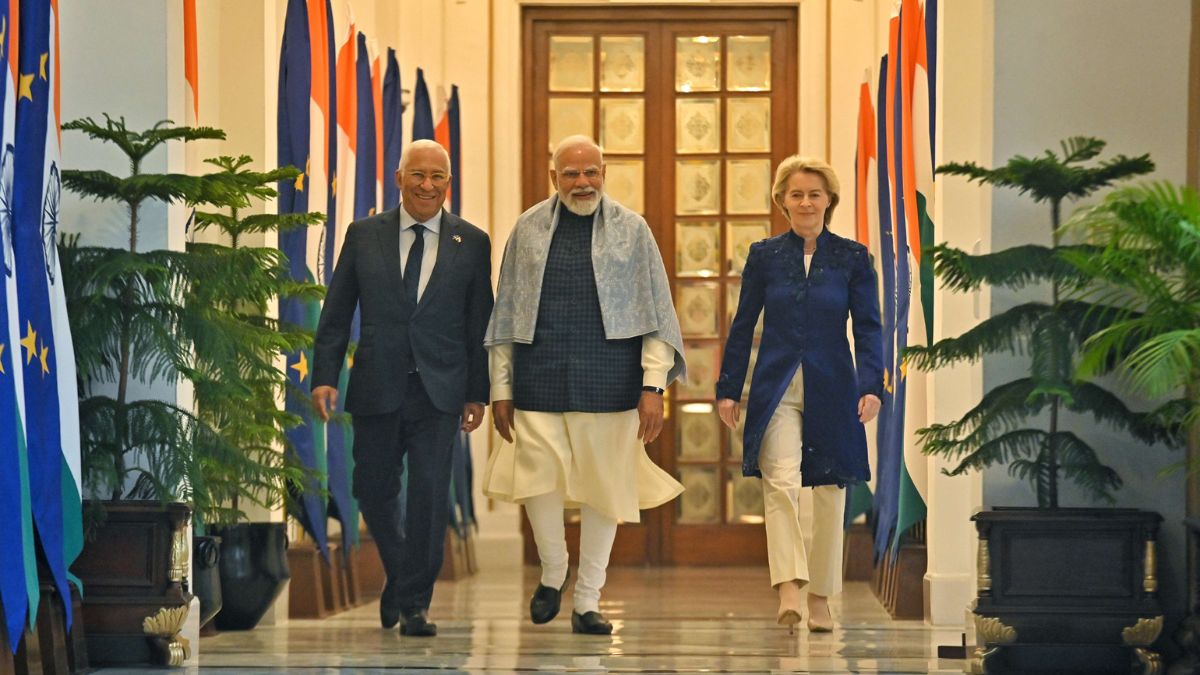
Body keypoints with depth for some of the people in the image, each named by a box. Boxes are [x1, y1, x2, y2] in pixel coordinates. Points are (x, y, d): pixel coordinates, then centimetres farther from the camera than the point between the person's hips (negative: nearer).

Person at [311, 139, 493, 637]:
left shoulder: (471, 242, 4)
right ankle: (400, 575, 34)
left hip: (439, 392, -1)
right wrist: (325, 376, -2)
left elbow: (479, 324, 7)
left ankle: (415, 603, 0)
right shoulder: (364, 236, 5)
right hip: (377, 389, 1)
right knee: (374, 492, 9)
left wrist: (477, 392, 4)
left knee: (430, 492, -9)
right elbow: (336, 314, 6)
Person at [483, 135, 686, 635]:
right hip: (540, 380, 0)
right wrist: (500, 389, 8)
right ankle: (552, 574, 19)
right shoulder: (529, 229, 8)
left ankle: (587, 602, 15)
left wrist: (654, 386, -6)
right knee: (537, 480, -9)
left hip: (608, 382, 0)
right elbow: (506, 313, 11)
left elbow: (656, 314, 3)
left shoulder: (630, 230, 5)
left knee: (604, 487, 3)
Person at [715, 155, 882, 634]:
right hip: (777, 390, -1)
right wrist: (728, 389, 6)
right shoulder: (764, 255, 5)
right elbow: (743, 325, 9)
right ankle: (789, 592, -27)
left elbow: (868, 327, 0)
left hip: (831, 390, 1)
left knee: (829, 492, 7)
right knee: (780, 484, -19)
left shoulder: (852, 257, 3)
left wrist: (871, 385, -12)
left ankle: (820, 597, 20)